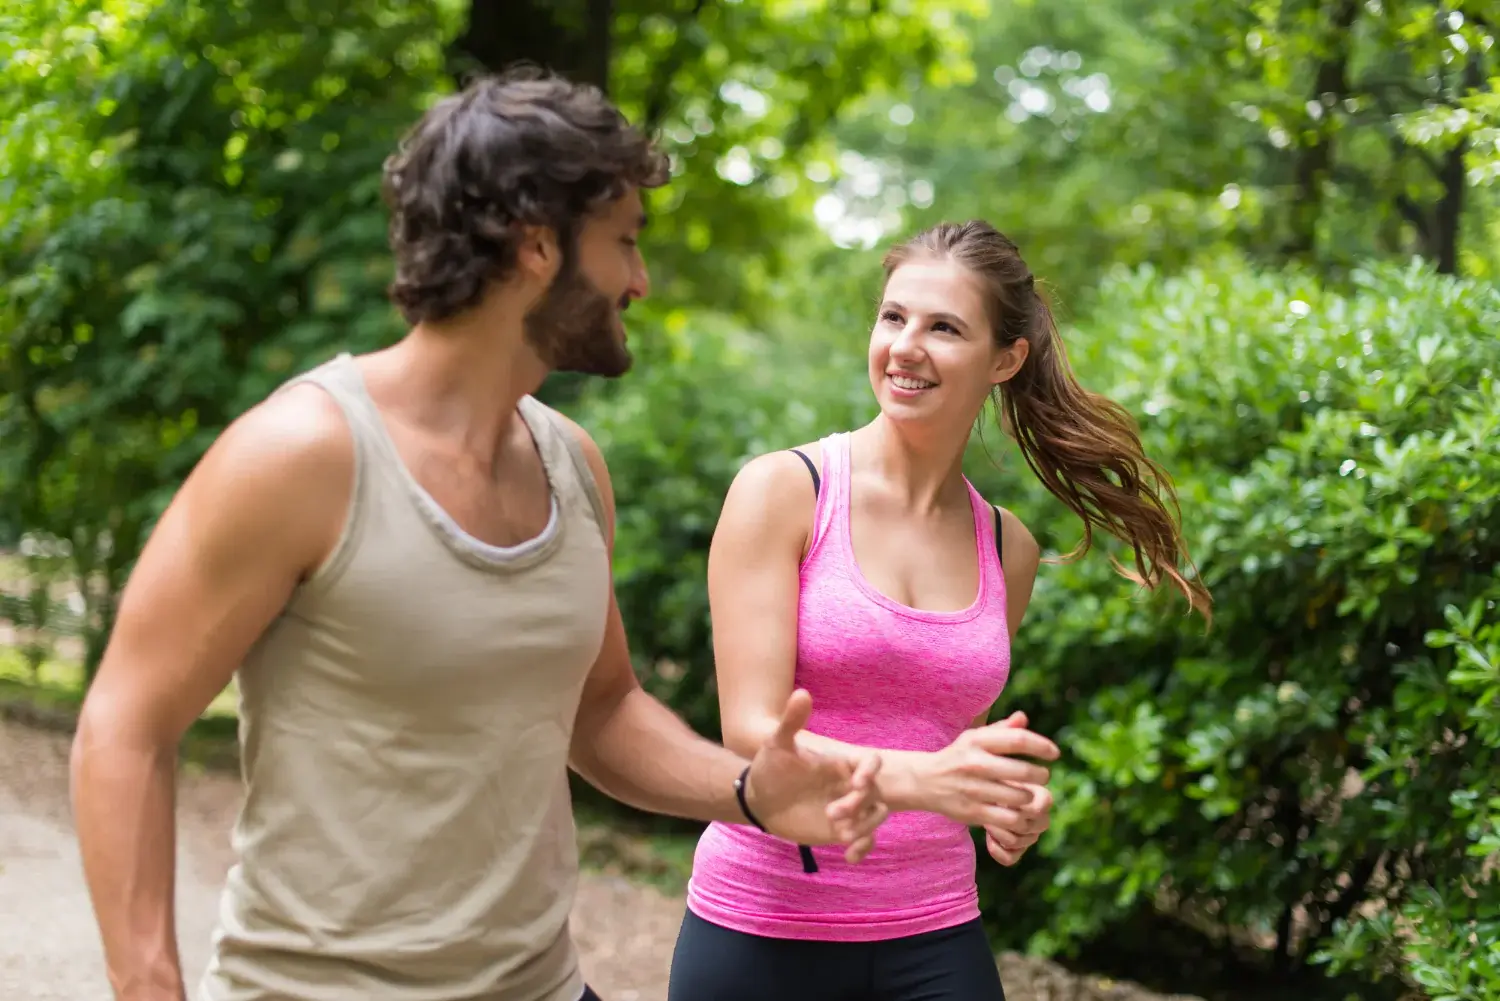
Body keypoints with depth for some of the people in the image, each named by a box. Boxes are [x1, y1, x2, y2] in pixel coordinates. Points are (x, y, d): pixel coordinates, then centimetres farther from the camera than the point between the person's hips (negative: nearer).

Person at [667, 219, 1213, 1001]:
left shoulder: (1007, 549, 5)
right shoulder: (782, 490, -8)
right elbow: (753, 733, -16)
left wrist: (1008, 803, -3)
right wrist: (921, 777, -31)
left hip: (932, 938, 3)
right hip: (762, 935, -3)